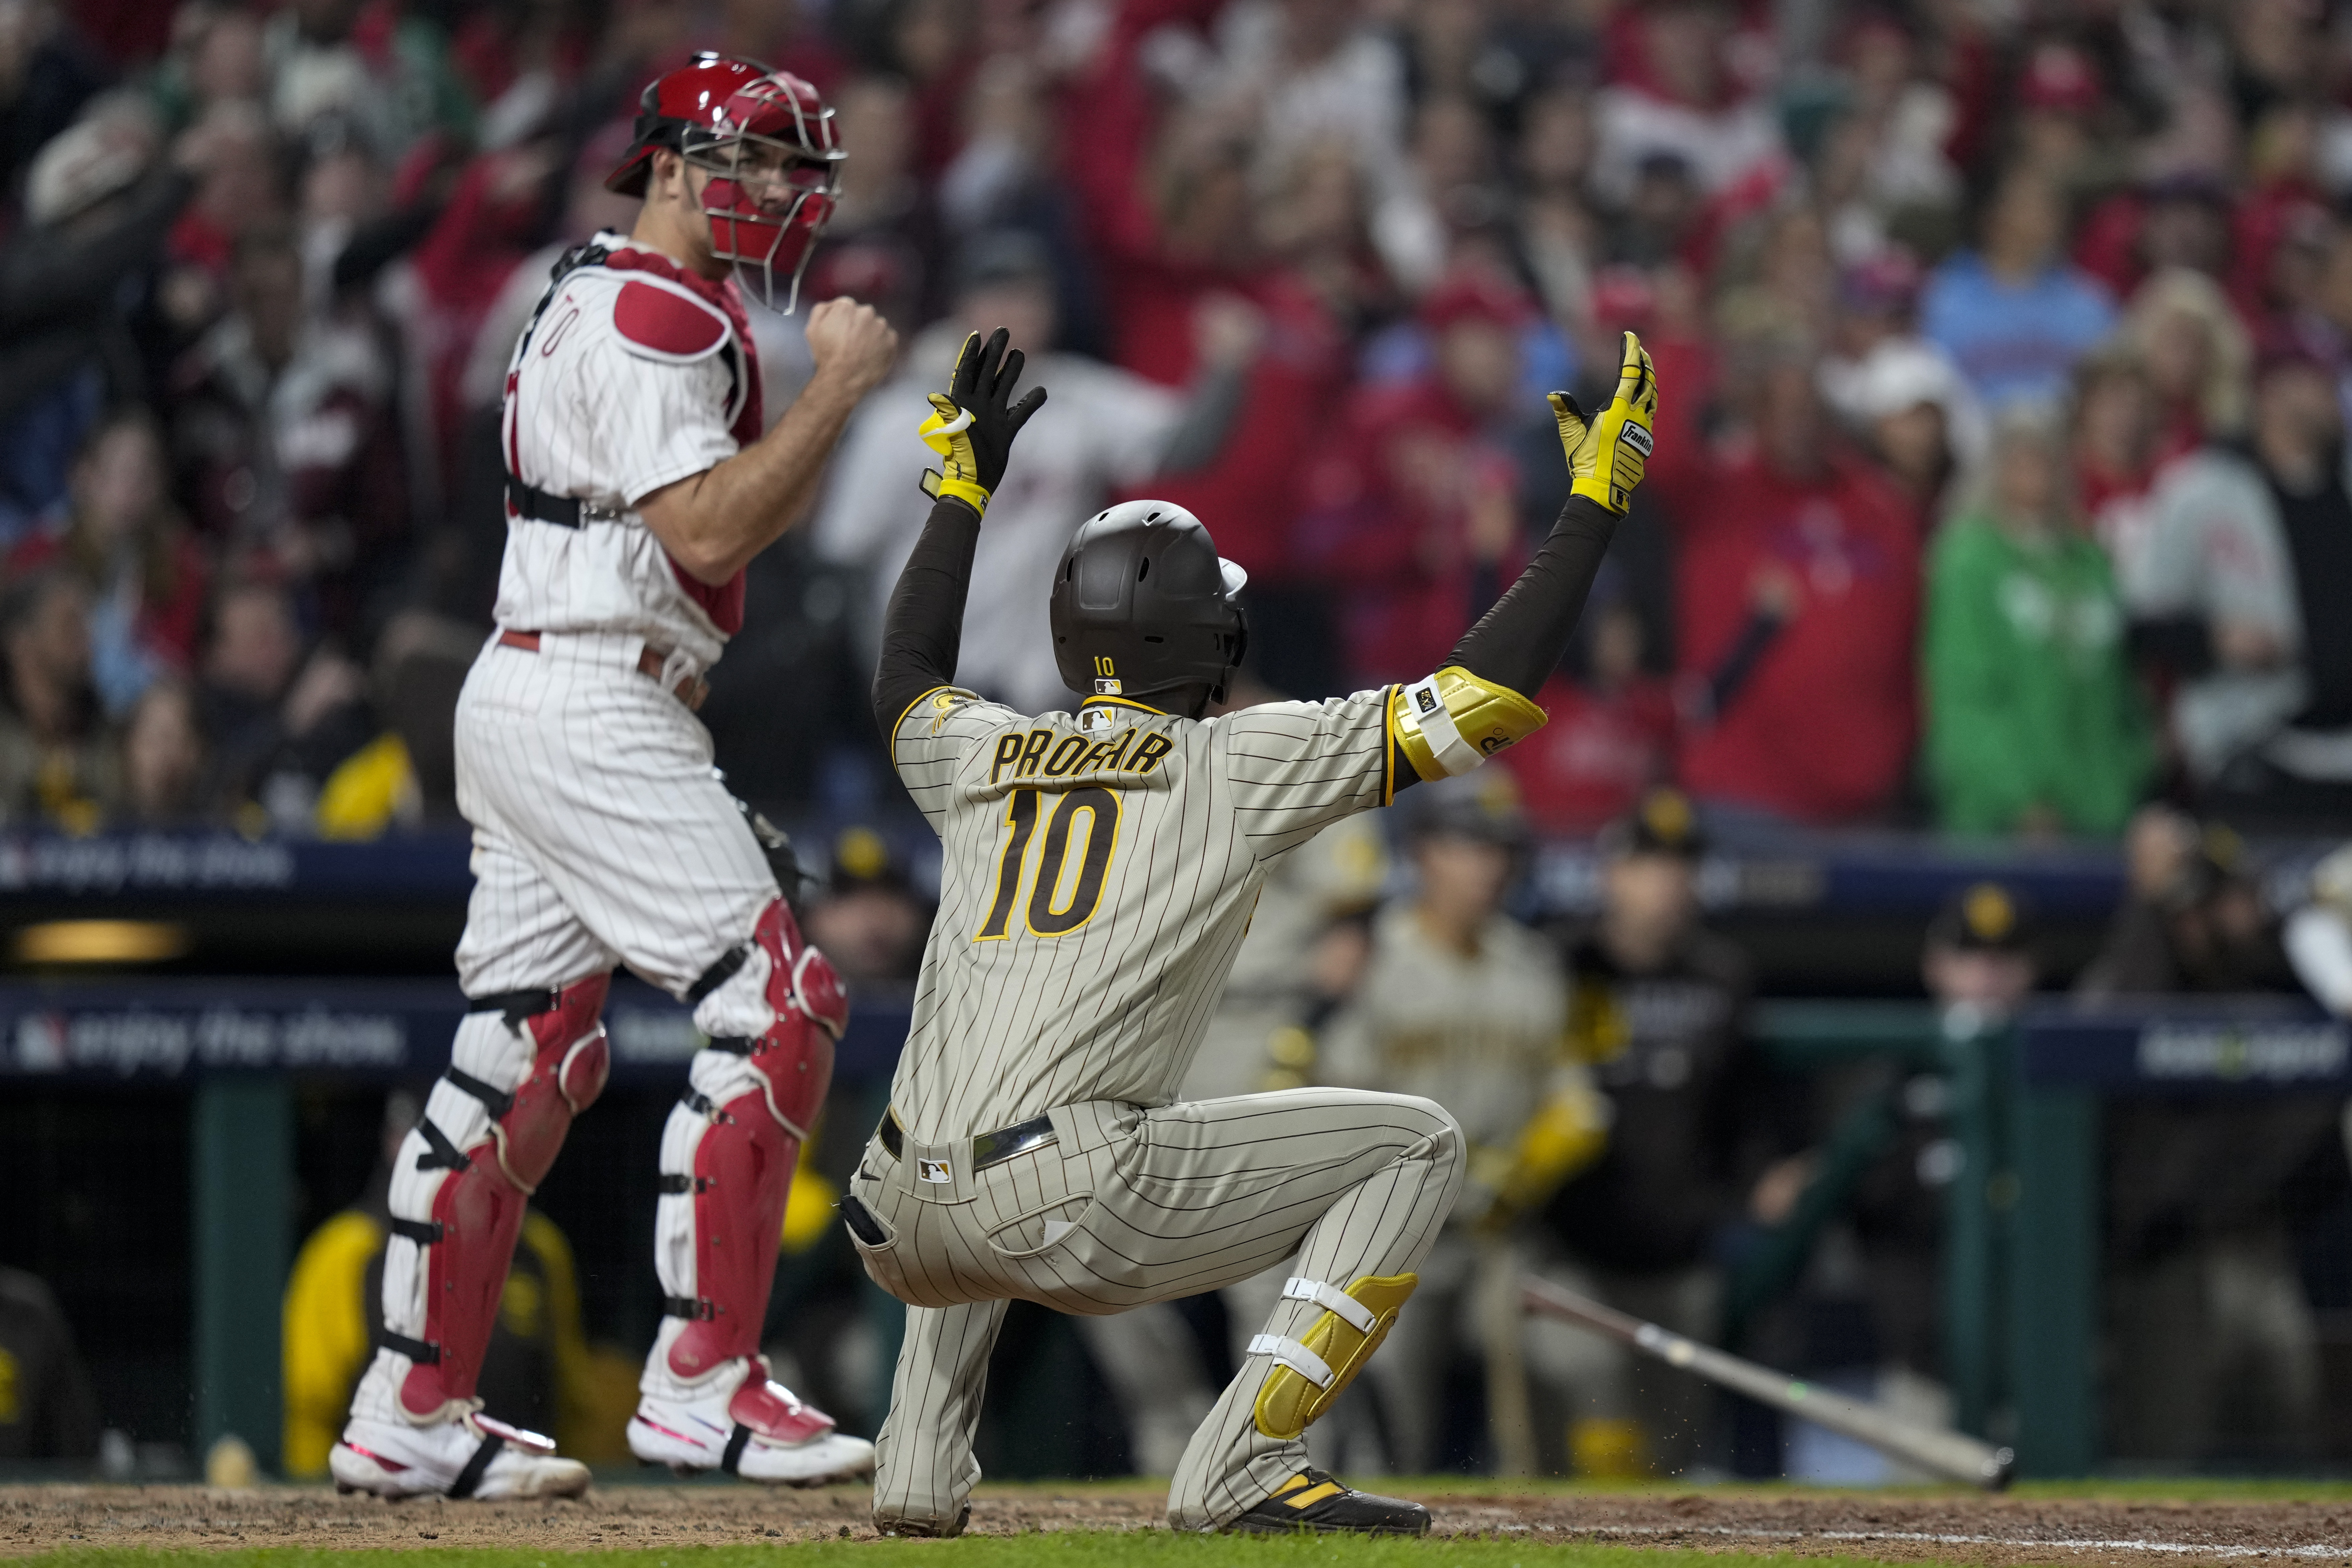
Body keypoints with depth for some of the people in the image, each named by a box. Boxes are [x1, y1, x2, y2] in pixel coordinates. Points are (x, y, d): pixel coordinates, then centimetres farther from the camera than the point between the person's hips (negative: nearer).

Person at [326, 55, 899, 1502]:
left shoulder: (604, 305, 21)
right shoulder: (654, 318, -13)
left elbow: (757, 506, 25)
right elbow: (706, 530, -22)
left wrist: (827, 386, 11)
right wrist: (835, 393, -17)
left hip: (528, 696, 11)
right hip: (594, 714, -11)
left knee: (530, 1054, 11)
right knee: (776, 1004, -11)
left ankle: (413, 1412, 13)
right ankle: (704, 1380, -12)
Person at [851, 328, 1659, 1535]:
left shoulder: (986, 758, 19)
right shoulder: (1239, 763, 4)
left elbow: (904, 681, 45)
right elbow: (1481, 696, 3)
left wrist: (964, 485, 52)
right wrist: (1596, 497, 11)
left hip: (900, 1228, 6)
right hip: (1071, 1215, -6)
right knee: (1410, 1144, 7)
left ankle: (917, 1472, 24)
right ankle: (1240, 1472, -4)